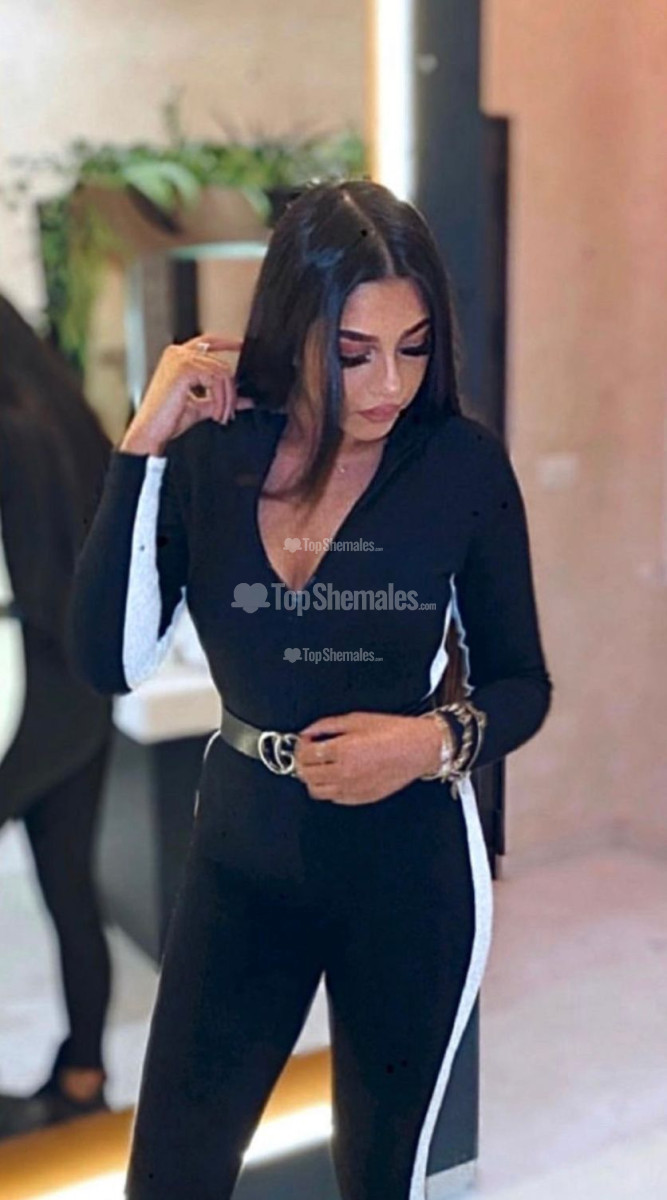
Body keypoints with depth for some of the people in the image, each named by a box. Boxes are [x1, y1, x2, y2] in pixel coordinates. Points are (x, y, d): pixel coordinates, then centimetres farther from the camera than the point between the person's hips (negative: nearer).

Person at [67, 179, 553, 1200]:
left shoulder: (465, 465, -13)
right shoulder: (208, 456, -9)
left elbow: (522, 683, -3)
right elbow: (112, 662, -19)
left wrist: (437, 740, -24)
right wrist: (146, 444, -23)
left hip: (411, 864, -1)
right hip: (243, 850, 2)